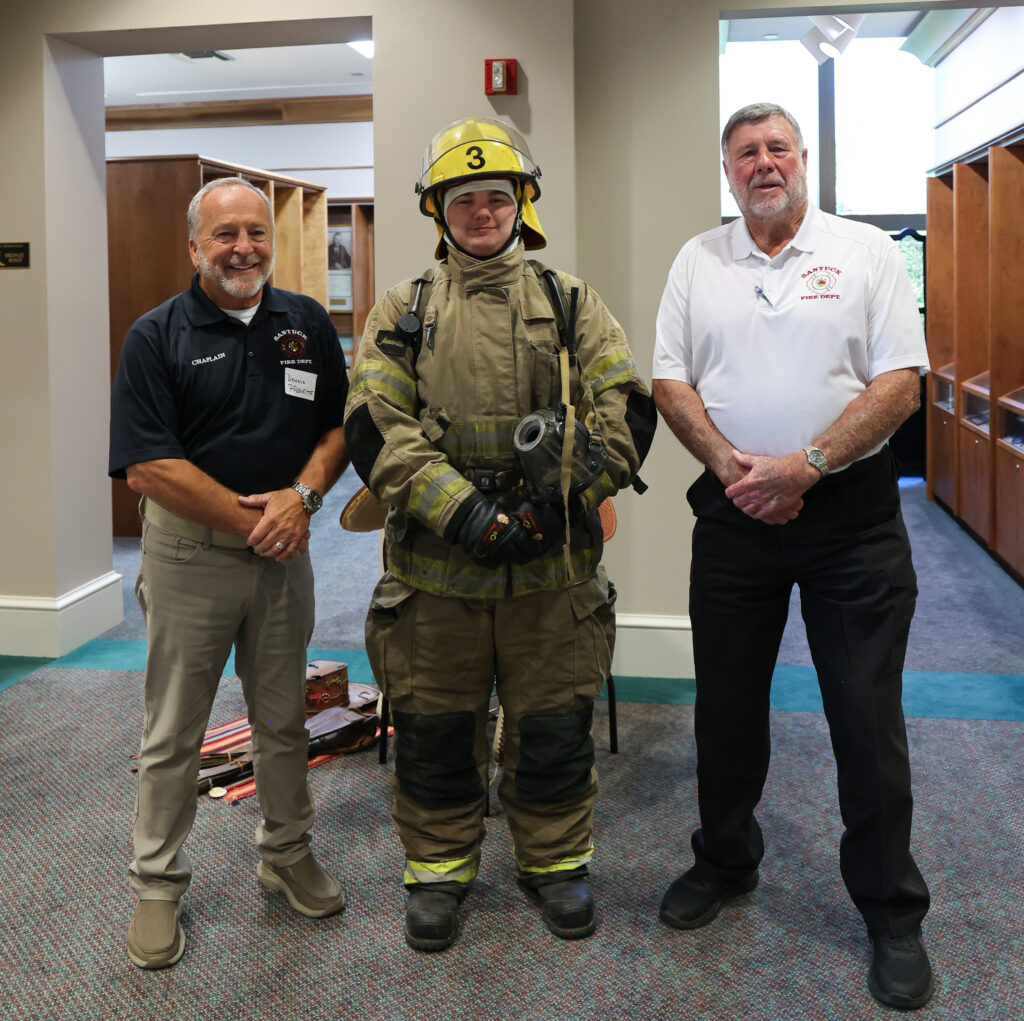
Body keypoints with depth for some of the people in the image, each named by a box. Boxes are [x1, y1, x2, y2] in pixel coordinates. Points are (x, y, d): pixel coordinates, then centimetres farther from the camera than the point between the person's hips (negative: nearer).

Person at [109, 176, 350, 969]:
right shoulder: (157, 336, -8)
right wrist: (251, 520, -15)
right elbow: (147, 466, -14)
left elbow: (341, 425, 6)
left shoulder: (308, 323, 4)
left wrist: (302, 496, -13)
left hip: (285, 550, 4)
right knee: (174, 732, 8)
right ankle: (158, 883, 24)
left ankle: (287, 853, 36)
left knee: (284, 719, 16)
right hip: (189, 554, -3)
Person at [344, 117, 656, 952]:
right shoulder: (404, 311, 7)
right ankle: (439, 867, 31)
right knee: (435, 727, 11)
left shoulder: (571, 303, 8)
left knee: (554, 724, 11)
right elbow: (374, 424, -5)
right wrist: (461, 509, -17)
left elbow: (626, 408, 0)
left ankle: (555, 860, 32)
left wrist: (562, 498, -13)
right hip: (436, 566, 0)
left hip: (552, 566, 0)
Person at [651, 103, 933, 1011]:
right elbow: (669, 382, 5)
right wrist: (730, 464, -11)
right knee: (726, 704, 13)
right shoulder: (698, 260, 9)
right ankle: (725, 863, 34)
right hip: (734, 514, 3)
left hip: (852, 512, -2)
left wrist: (803, 466, -17)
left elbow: (899, 384, -7)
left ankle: (891, 910, 19)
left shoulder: (868, 253, 0)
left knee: (869, 716, 3)